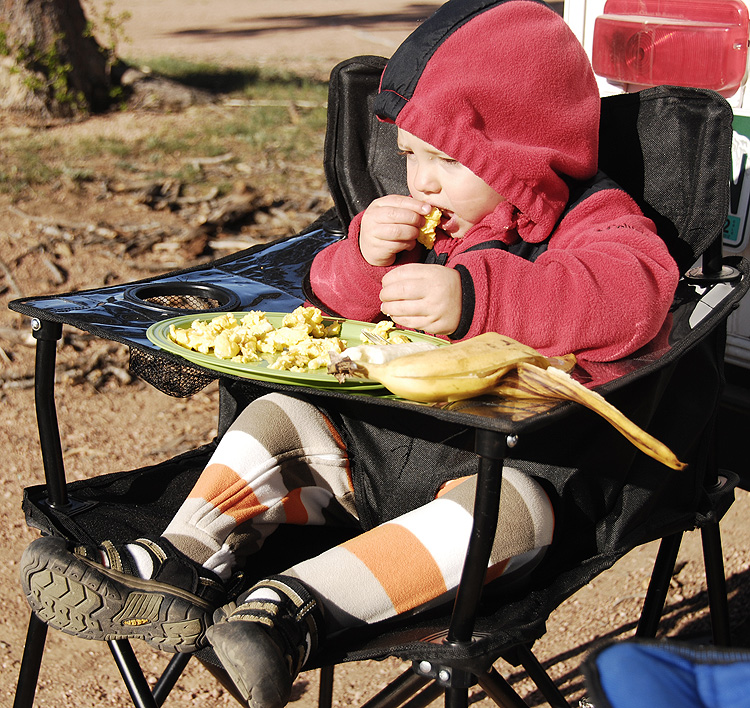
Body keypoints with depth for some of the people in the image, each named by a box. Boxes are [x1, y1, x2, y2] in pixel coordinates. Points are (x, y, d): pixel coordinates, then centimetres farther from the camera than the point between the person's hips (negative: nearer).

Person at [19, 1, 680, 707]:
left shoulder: (593, 221, -9)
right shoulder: (421, 221, 12)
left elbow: (629, 293, -33)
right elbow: (334, 305, 15)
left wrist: (475, 297, -45)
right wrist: (364, 257, -10)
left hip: (502, 464, -6)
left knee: (513, 508, -36)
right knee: (276, 416, -5)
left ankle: (293, 607, -46)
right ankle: (184, 563, -17)